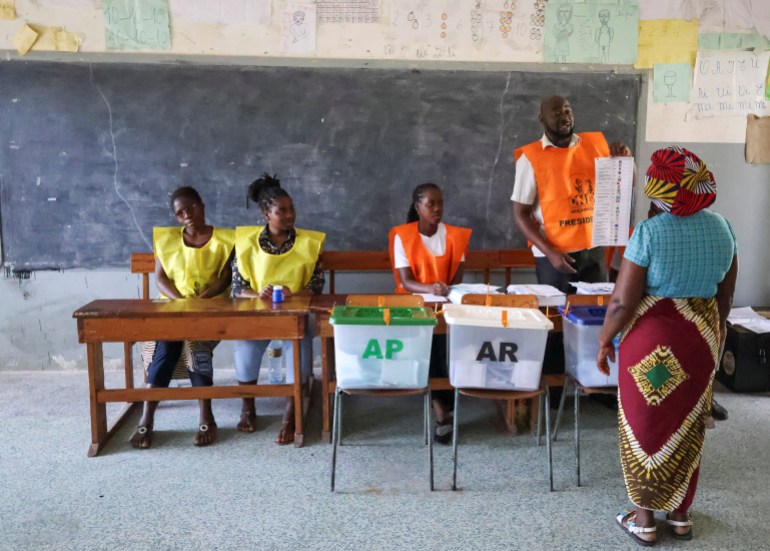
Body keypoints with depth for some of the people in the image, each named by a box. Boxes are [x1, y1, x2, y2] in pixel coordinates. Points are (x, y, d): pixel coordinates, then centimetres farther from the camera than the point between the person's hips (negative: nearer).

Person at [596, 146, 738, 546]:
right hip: (701, 337, 5)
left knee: (646, 424, 9)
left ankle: (644, 519, 21)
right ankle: (681, 514, 31)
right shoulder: (722, 228, 0)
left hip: (652, 337, -5)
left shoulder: (649, 231, -18)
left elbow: (623, 301, -18)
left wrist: (603, 342, -4)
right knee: (687, 425, 18)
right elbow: (726, 296, 8)